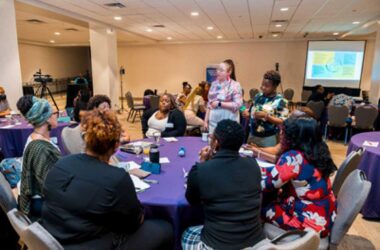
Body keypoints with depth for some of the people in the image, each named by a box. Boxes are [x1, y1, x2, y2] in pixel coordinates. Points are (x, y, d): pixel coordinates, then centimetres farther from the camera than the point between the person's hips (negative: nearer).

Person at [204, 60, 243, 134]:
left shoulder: (235, 85, -5)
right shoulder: (214, 84, 11)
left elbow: (238, 104, -14)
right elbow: (209, 104, 13)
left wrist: (219, 103, -14)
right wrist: (206, 120, 10)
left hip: (228, 122, -5)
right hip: (213, 121, 5)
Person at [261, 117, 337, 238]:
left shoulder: (292, 157, -25)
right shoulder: (317, 152, 1)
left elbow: (268, 185, -19)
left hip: (311, 222, -8)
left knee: (261, 204, 2)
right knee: (273, 198, 16)